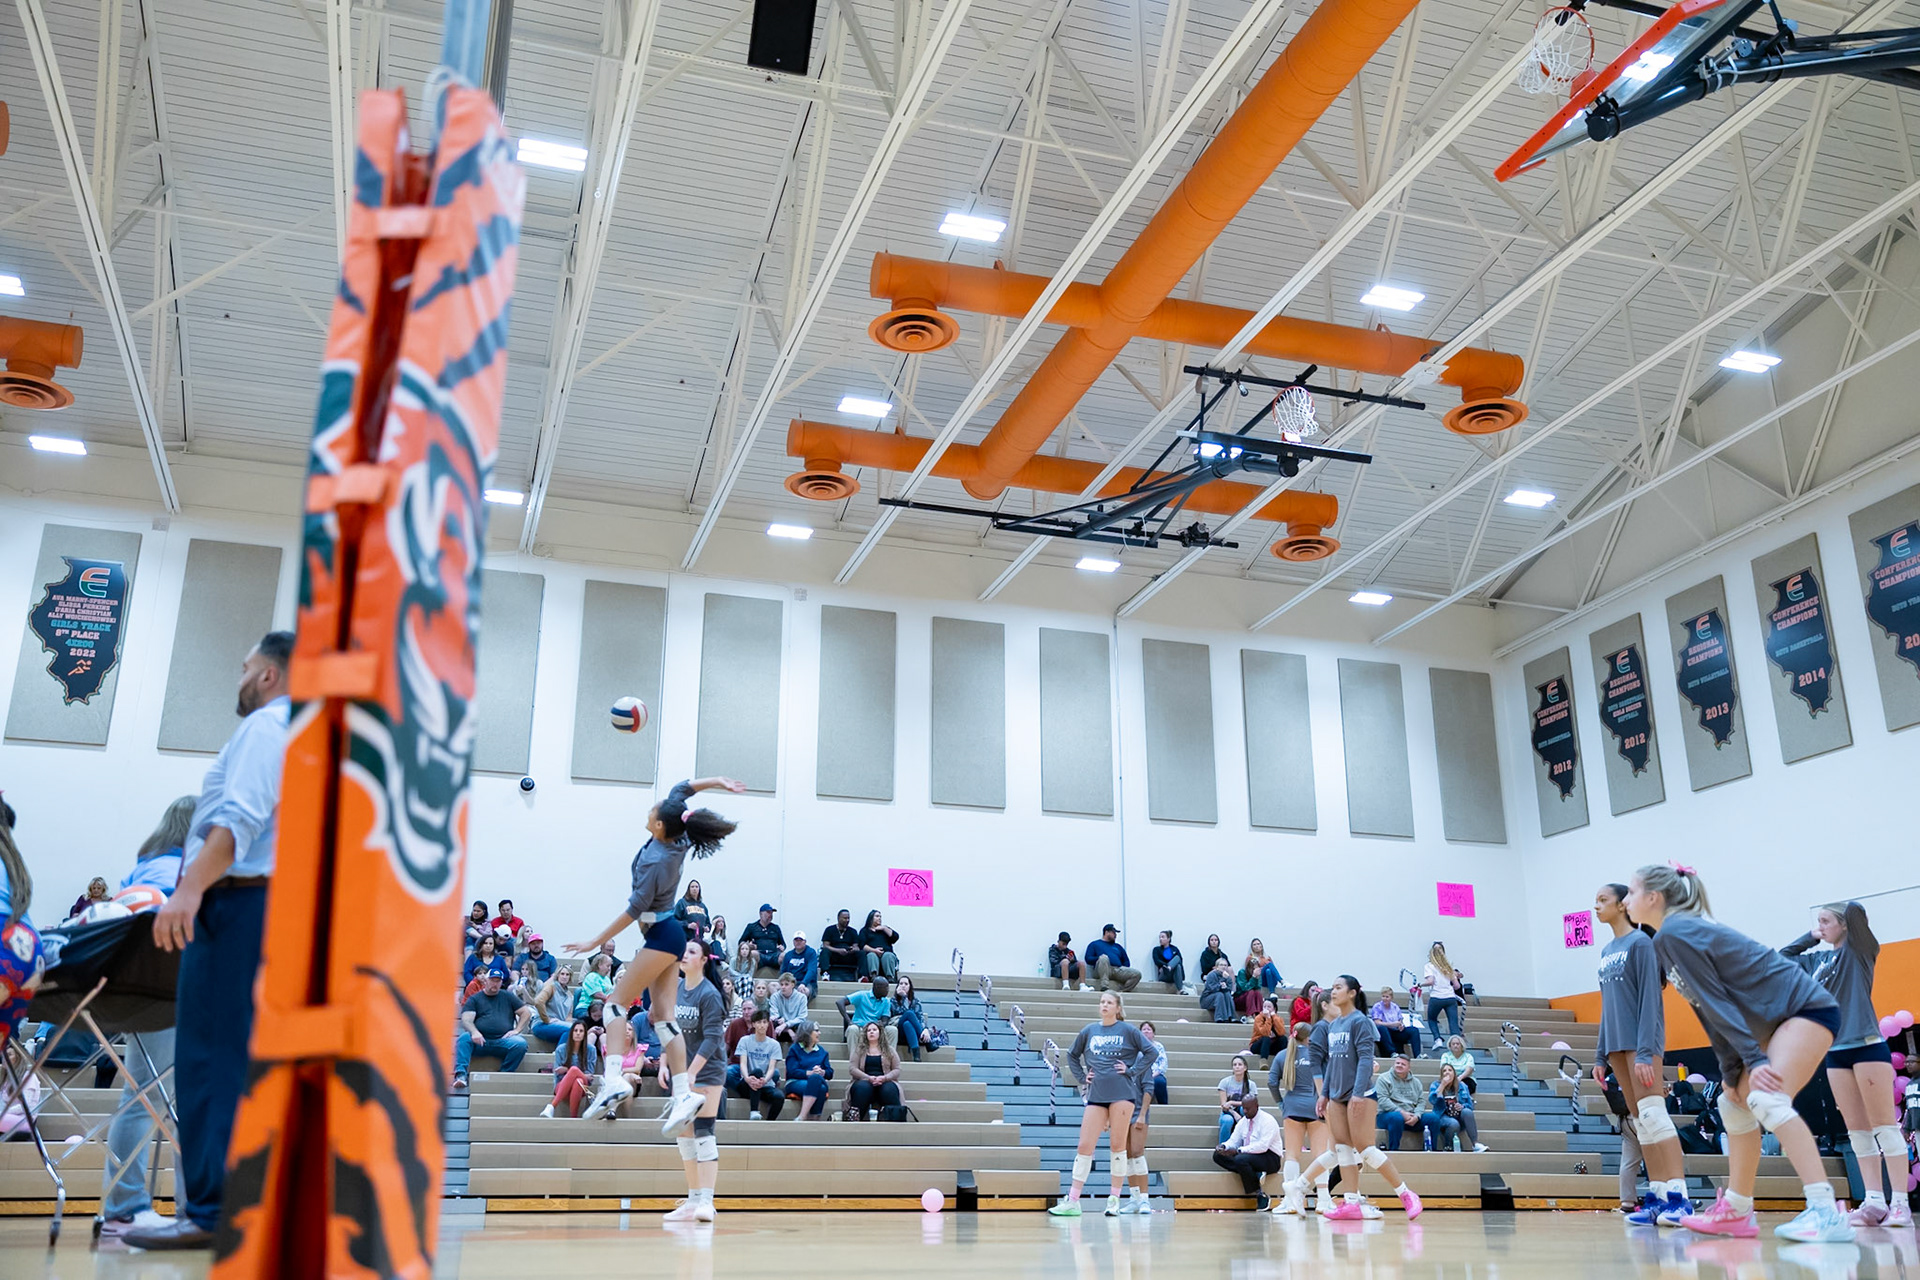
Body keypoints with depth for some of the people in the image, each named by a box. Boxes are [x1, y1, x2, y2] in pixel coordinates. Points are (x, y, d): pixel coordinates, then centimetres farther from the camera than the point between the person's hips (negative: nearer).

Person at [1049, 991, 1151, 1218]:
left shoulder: (1128, 1030, 1)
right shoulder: (1089, 1031, 10)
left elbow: (1150, 1052, 2)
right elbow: (1072, 1055, 22)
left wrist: (1131, 1071, -4)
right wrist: (1082, 1078, 11)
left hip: (1122, 1094, -3)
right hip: (1096, 1095, 3)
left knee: (1117, 1145, 1)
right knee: (1084, 1146, -1)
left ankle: (1114, 1199, 11)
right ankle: (1072, 1201, 1)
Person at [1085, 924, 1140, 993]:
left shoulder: (1118, 946, 32)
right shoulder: (1094, 945, 21)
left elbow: (1126, 962, 29)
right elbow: (1088, 959, 7)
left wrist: (1123, 968, 7)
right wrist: (1099, 958, -10)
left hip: (1118, 970, 4)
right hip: (1103, 970, -4)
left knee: (1137, 974, -20)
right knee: (1104, 957, -37)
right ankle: (1104, 986, -42)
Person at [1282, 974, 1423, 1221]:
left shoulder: (1360, 1021, -10)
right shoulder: (1333, 1025, 12)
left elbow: (1366, 1059, -16)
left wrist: (1358, 1093, -23)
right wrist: (1324, 1094, 15)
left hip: (1359, 1094, -8)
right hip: (1337, 1096, 8)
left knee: (1366, 1149, -8)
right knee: (1343, 1148, 4)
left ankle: (1407, 1195, 2)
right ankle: (1354, 1202, 7)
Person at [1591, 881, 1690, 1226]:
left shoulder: (1641, 943, -6)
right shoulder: (1607, 951, 16)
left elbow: (1650, 999, -13)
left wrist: (1646, 1051, -19)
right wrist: (1601, 1055, 15)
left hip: (1641, 1042, -8)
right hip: (1617, 1044, 8)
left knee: (1652, 1115, -15)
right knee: (1639, 1122, 5)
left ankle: (1678, 1196, -16)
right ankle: (1657, 1196, 5)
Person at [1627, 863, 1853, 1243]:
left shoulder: (1675, 934, -17)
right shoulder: (1665, 941, 11)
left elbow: (1717, 1001, -21)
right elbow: (1710, 1011, 11)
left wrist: (1753, 1060, -22)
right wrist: (1731, 1070, 6)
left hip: (1807, 1009, -11)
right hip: (1776, 1020, 11)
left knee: (1767, 1100, -26)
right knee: (1734, 1102, 10)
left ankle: (1825, 1212, -30)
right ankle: (1735, 1212, 15)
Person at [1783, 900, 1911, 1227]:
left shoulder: (1859, 949, -2)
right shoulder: (1818, 960, 14)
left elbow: (1855, 910, -18)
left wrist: (1850, 913, 3)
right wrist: (1811, 937, 18)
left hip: (1867, 1046, -7)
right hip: (1836, 1052, 7)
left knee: (1884, 1125, -6)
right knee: (1857, 1130, 4)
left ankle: (1900, 1203, -6)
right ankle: (1874, 1201, 4)